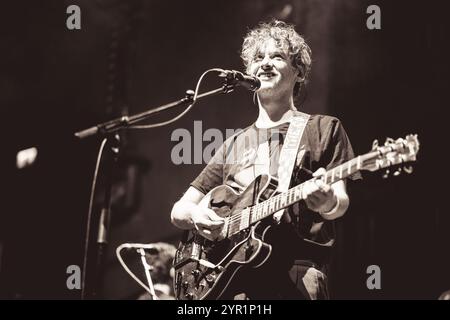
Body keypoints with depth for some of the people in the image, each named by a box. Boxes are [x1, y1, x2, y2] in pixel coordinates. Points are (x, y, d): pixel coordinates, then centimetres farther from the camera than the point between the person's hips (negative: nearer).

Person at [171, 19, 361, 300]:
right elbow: (179, 210, 21)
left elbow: (341, 202, 3)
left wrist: (328, 203, -20)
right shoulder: (234, 145, 21)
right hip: (230, 276, 3)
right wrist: (195, 216, -3)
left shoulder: (324, 128, 12)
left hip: (296, 271, -2)